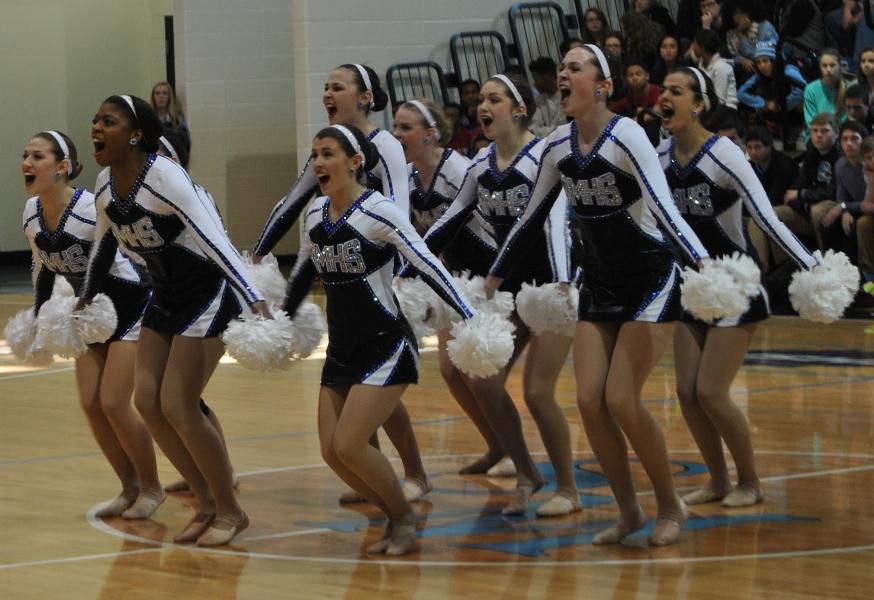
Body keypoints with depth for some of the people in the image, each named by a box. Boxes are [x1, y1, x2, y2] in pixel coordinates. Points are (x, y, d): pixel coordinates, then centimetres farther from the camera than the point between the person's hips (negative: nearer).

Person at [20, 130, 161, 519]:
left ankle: (151, 488, 10)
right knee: (89, 403, 2)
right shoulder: (32, 213, -5)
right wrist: (38, 317, 13)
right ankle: (130, 488, 17)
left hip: (130, 306, -7)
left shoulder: (93, 210, -27)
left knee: (113, 403, -9)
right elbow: (43, 268, 12)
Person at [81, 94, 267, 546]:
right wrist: (86, 297, 29)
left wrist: (256, 302, -42)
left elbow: (215, 239, -33)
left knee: (177, 407, -11)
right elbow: (104, 242, 17)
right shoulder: (106, 183, -2)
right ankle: (206, 502, 16)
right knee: (146, 400, 2)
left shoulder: (164, 177, -25)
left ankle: (230, 511, 5)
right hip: (166, 297, 8)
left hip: (209, 293, -8)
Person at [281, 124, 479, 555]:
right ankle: (397, 518, 20)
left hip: (386, 346, -7)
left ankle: (404, 518, 8)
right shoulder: (315, 215, 5)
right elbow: (302, 274, 22)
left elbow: (428, 265, -19)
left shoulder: (379, 212, -15)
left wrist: (470, 318, -25)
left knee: (349, 445, -14)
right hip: (341, 349, 7)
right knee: (331, 450, 1)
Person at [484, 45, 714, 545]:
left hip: (652, 279, -6)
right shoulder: (559, 146, 0)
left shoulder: (625, 136, -19)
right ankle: (630, 513, 13)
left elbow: (662, 203, -32)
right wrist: (494, 277, 19)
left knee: (621, 400, -12)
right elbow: (532, 217, 13)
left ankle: (672, 506, 7)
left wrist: (701, 259, -46)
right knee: (590, 401, -2)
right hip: (600, 284, 6)